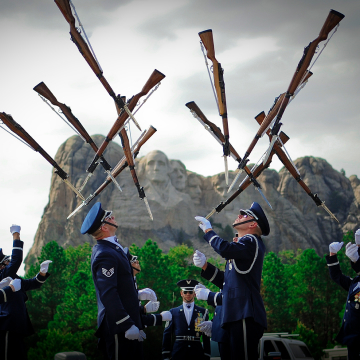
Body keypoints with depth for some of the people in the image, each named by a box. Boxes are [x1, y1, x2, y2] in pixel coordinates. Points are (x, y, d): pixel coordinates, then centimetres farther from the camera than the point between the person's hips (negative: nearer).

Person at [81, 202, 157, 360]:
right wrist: (127, 325, -25)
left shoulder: (111, 248, 14)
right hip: (118, 328, -10)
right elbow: (108, 295, -25)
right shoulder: (105, 255, -19)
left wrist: (138, 293, 14)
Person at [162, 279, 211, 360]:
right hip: (178, 353, 0)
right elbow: (167, 334, 10)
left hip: (197, 353, 0)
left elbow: (206, 336, 8)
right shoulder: (173, 312, 12)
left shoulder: (203, 312, 10)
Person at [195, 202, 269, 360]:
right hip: (237, 316, 10)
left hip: (245, 316, -10)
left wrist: (208, 230, -10)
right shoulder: (242, 245, 25)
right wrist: (205, 265, 11)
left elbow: (225, 249, -26)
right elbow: (225, 281, 23)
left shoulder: (251, 241, -5)